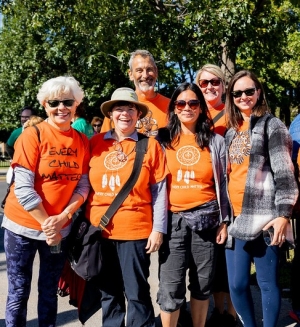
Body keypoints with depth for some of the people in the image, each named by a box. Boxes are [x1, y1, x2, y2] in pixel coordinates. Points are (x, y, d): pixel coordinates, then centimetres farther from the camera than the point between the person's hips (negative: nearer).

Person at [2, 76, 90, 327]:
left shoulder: (82, 141, 1)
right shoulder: (32, 135, -12)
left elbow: (83, 186, 0)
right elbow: (23, 188, -16)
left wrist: (62, 217, -14)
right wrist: (46, 224, -15)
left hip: (60, 228, 4)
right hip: (23, 226, -3)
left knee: (50, 291, 16)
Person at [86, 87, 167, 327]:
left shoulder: (150, 145, -2)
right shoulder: (96, 143, 6)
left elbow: (159, 191, -3)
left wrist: (158, 229, -6)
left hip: (135, 230, -3)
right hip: (99, 229, 3)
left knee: (137, 292, 5)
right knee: (108, 291, 15)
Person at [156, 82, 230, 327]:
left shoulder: (215, 141, 5)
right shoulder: (163, 139, 4)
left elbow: (223, 184, 7)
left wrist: (224, 221, 3)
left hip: (206, 219, 1)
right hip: (173, 219, -1)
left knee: (203, 283, 11)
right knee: (171, 286, -3)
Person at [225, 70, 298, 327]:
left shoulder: (271, 125, 0)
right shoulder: (231, 132, 17)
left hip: (263, 216, -5)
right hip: (236, 217, 6)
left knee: (268, 282, 3)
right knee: (237, 284, 8)